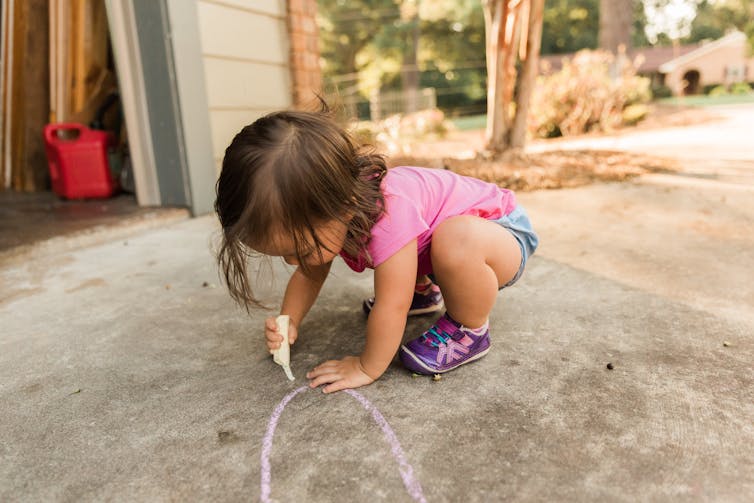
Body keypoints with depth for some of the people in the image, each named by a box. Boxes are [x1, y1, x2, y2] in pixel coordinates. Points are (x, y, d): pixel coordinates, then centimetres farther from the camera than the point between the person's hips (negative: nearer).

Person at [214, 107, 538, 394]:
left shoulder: (388, 216, -40)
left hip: (501, 229, -7)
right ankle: (424, 292, 25)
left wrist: (367, 368, -21)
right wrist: (288, 323, -11)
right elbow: (309, 274, 1)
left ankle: (470, 330, -12)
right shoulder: (328, 207, -13)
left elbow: (390, 310, -34)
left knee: (457, 240, -40)